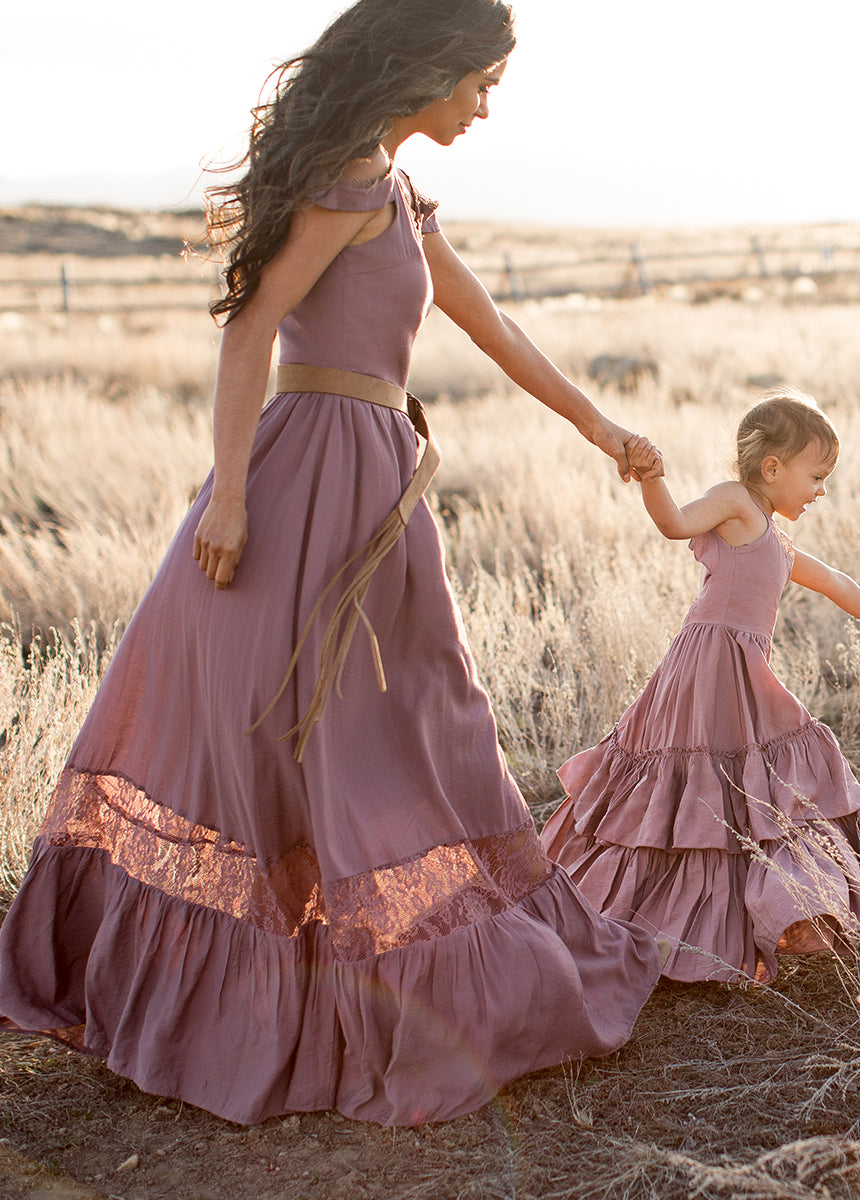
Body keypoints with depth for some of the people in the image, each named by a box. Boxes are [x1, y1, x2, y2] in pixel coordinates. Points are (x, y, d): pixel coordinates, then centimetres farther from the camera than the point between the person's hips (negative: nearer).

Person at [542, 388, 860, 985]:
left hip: (745, 676, 10)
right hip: (716, 661, -10)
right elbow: (677, 523, -21)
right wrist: (651, 478, -38)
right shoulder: (735, 500, -3)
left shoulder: (777, 545, 24)